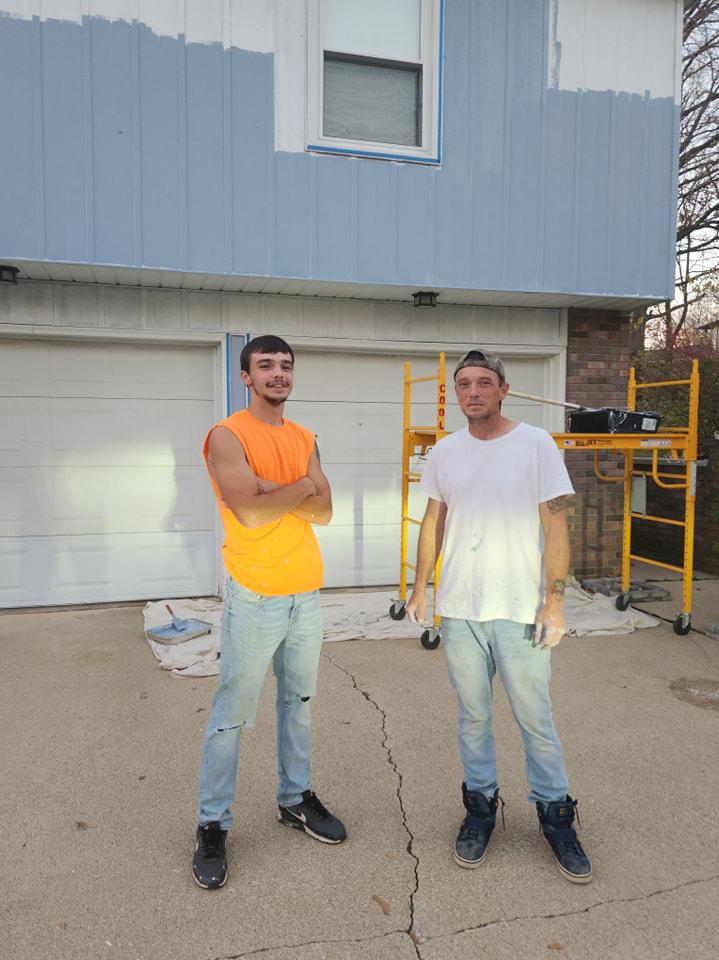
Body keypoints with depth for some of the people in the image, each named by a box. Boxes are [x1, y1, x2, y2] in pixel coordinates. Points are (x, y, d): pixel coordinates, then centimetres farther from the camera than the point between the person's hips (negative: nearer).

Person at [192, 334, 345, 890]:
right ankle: (213, 826, 17)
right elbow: (249, 512, -21)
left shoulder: (304, 439, 11)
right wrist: (301, 487, -8)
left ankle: (296, 798, 34)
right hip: (255, 597, -6)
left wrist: (271, 493, -13)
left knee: (298, 702, 17)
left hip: (307, 593, 6)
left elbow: (323, 511, 1)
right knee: (232, 714, 2)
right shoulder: (228, 437, -8)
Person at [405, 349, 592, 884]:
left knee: (535, 718, 7)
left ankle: (555, 812, 27)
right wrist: (420, 587, 10)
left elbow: (556, 526, -6)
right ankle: (482, 804, 32)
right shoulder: (445, 452, 6)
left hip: (520, 609, -3)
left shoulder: (536, 444, -5)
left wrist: (554, 600, -10)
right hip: (460, 608, 3)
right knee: (473, 715, 14)